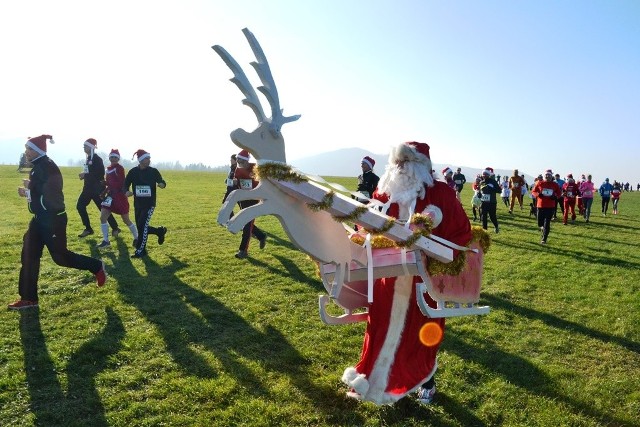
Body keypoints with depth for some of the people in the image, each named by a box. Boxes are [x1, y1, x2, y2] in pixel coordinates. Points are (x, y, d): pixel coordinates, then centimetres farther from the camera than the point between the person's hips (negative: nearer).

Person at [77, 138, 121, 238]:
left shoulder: (97, 159, -14)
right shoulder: (88, 158, 14)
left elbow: (100, 174, -23)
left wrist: (85, 175, -22)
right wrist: (83, 174, 2)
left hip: (97, 188, -9)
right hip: (88, 187, 9)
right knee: (80, 206, 5)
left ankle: (115, 228, 9)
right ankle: (88, 229, 15)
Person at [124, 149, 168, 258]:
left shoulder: (153, 171, -4)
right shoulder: (133, 172, -1)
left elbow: (161, 181, 4)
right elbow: (126, 184, 2)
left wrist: (162, 184, -21)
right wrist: (127, 191, -21)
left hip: (149, 203, -4)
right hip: (137, 204, 4)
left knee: (142, 226, -12)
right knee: (140, 227, 10)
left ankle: (140, 251, -3)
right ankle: (160, 231, 34)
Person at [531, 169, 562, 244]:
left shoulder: (554, 184, 3)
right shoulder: (539, 183, 0)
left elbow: (559, 192, 15)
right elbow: (533, 191, 6)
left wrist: (556, 196, -6)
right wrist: (538, 194, -16)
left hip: (550, 207, 0)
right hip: (540, 206, 0)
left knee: (547, 223, -4)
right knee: (540, 223, 7)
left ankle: (544, 239, 4)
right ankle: (543, 229, 42)